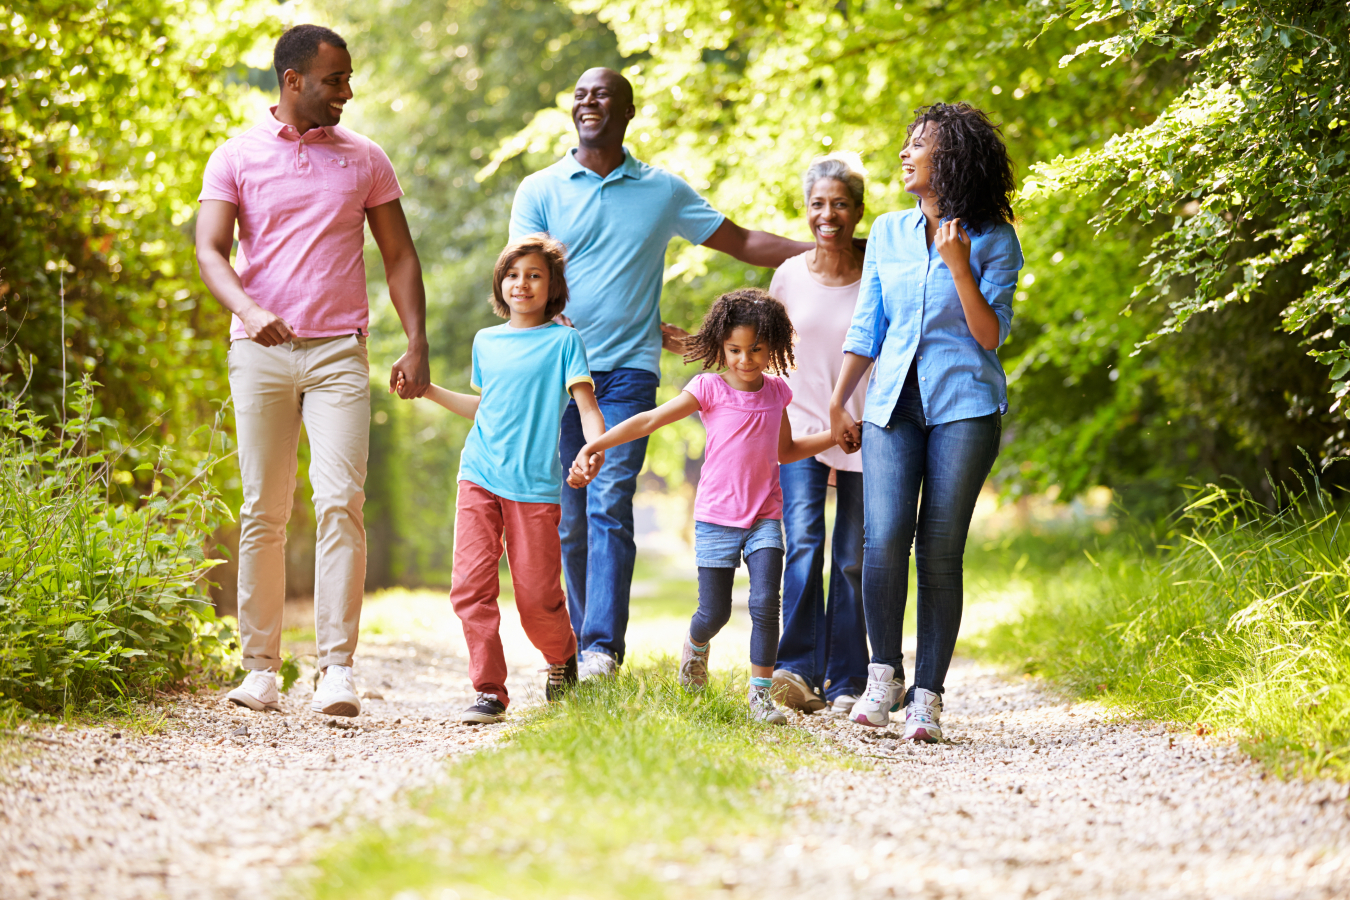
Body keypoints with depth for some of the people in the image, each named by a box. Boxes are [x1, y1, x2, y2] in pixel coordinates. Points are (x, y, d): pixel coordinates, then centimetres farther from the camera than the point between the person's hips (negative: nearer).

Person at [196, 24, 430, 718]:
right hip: (260, 350, 0)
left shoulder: (365, 159, 12)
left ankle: (338, 669, -14)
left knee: (340, 502, -13)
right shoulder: (237, 157, 7)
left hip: (339, 352, 0)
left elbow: (399, 256, 14)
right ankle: (260, 668, 7)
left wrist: (416, 345, 3)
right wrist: (247, 309, -22)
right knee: (263, 512, 1)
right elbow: (210, 251, -2)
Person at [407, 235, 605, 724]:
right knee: (471, 583, -8)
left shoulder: (563, 341, 1)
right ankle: (489, 691, -2)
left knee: (537, 596, -2)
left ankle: (562, 658, 29)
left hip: (535, 485, -4)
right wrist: (429, 389, 23)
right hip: (479, 478, 4)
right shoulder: (485, 341, 16)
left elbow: (587, 406, -6)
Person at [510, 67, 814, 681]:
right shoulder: (539, 191, 9)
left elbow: (745, 243, 17)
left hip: (628, 374, -1)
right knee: (569, 519, 1)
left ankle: (603, 648, -21)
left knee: (610, 506, -15)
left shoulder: (664, 191, 12)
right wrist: (568, 331, -15)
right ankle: (576, 646, 11)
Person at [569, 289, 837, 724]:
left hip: (765, 517, 2)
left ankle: (760, 692, -3)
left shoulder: (776, 391, 8)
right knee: (715, 612, 2)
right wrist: (594, 446, -14)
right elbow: (649, 420, -8)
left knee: (765, 604, -13)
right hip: (717, 517, -2)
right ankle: (695, 645, 37)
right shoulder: (709, 389, -5)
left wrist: (835, 435, 13)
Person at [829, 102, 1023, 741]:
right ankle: (883, 672, 4)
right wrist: (837, 403, 17)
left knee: (940, 550, -6)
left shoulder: (994, 243, 1)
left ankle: (926, 696, 1)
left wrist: (959, 266, -16)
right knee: (884, 539, -13)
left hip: (963, 406, -3)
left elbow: (990, 336, -5)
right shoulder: (888, 233, 13)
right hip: (893, 403, 3)